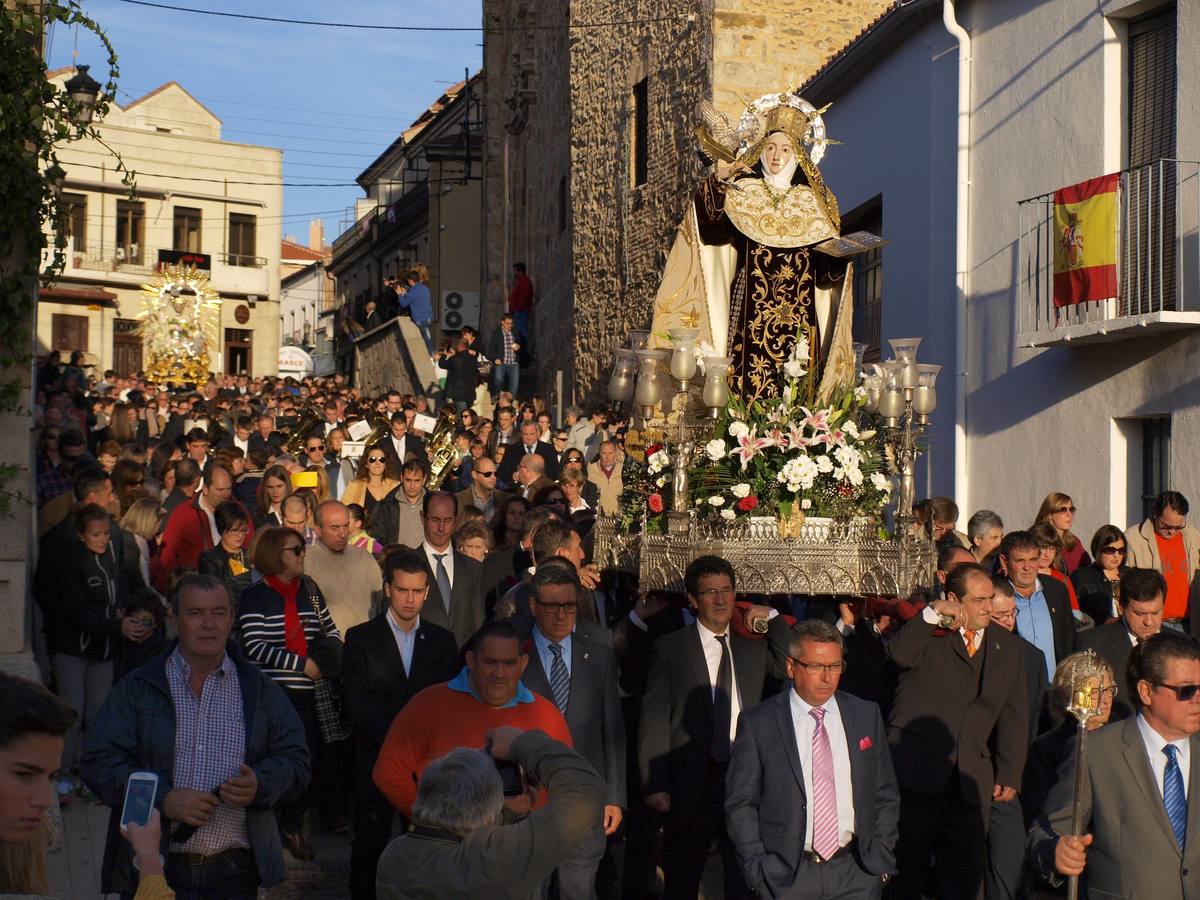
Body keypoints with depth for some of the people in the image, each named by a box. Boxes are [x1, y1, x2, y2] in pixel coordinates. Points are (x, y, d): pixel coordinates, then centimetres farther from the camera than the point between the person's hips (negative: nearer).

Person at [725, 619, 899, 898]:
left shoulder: (866, 715, 5)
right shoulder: (758, 723, -4)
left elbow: (886, 795, 10)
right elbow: (740, 804, -1)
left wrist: (881, 859, 2)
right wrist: (758, 870, -7)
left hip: (856, 874, 2)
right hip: (785, 876, -2)